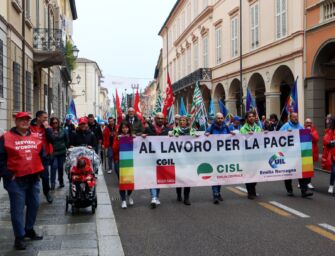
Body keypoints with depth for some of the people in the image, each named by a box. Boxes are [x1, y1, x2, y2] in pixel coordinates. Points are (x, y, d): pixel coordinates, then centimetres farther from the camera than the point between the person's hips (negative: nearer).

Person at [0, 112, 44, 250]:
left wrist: (39, 170, 10)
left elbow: (42, 156, 18)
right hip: (16, 180, -5)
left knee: (34, 205, 14)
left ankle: (29, 229, 32)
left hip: (33, 178, 6)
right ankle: (19, 237, 6)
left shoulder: (36, 138, 9)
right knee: (18, 209, -2)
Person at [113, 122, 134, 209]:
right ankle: (123, 200, 4)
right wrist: (119, 141, -17)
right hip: (119, 161, -1)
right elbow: (114, 149, -6)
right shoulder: (117, 137, 4)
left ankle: (129, 196, 27)